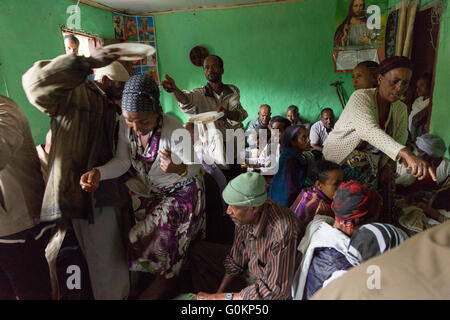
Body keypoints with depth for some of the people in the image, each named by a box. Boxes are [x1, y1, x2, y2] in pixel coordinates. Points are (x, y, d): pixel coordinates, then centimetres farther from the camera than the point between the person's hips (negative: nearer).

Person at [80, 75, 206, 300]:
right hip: (151, 193, 6)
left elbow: (194, 167, -24)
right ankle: (164, 281, 41)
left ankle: (163, 284, 27)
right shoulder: (125, 124, -13)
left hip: (182, 193, -5)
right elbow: (122, 161, -10)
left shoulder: (173, 130, -29)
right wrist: (97, 173, -28)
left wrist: (180, 169, -46)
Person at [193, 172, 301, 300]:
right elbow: (236, 260, -1)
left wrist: (222, 297, -27)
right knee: (199, 251, 5)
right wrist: (219, 292, -7)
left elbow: (273, 290, -31)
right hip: (249, 268, 7)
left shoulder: (282, 232, -38)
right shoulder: (245, 216, -16)